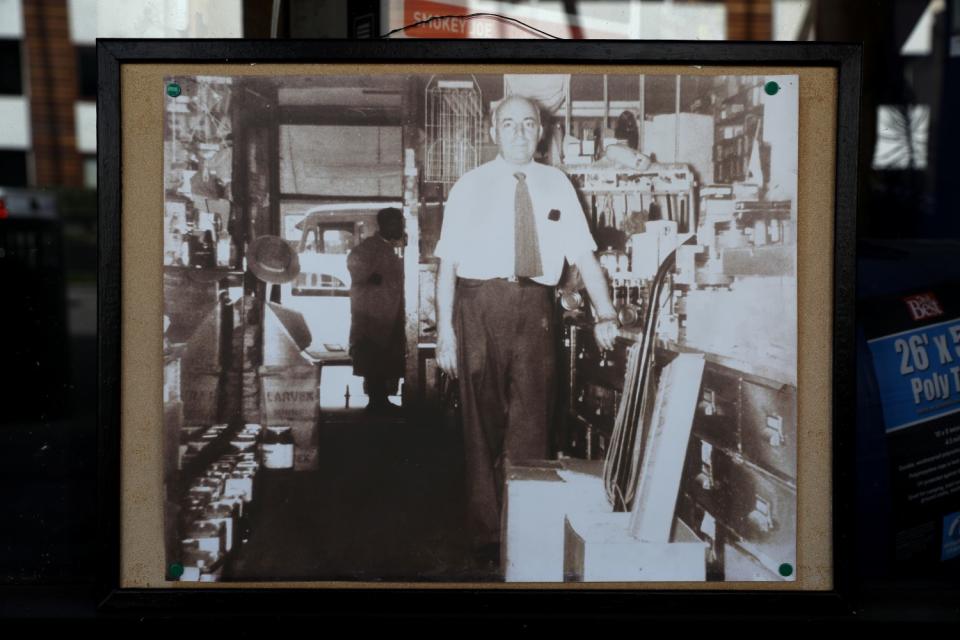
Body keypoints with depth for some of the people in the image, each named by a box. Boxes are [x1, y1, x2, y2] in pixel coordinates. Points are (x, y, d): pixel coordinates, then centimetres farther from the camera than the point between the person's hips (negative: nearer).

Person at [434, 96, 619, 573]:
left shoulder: (557, 185, 11)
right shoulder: (470, 187, 5)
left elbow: (583, 254, 5)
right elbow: (448, 262, 1)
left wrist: (605, 313, -7)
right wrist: (445, 327, -7)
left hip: (535, 307, 1)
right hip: (480, 304, -1)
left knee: (531, 422, 0)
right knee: (484, 423, 6)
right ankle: (486, 535, 17)